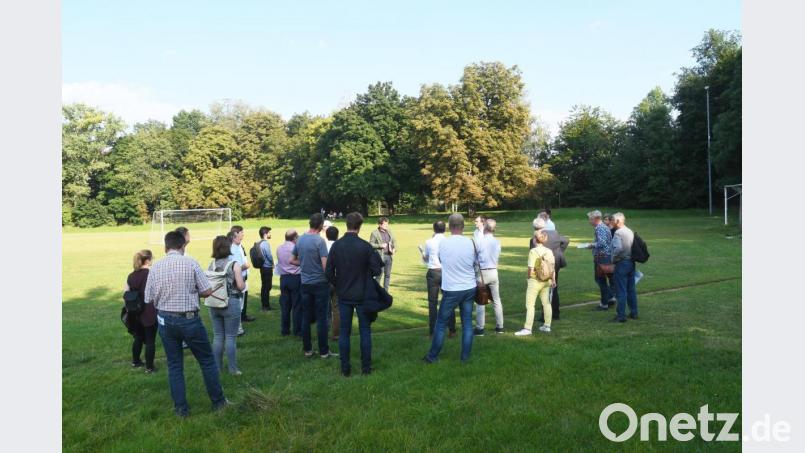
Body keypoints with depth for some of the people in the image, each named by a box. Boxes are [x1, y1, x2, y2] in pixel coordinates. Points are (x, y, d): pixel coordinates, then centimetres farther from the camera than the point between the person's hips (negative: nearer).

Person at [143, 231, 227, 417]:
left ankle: (181, 408, 21)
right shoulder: (191, 263, -12)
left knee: (174, 365, 15)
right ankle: (218, 401, 22)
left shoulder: (155, 267, -3)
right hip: (189, 319, -3)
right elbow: (207, 291, -10)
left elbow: (149, 299, 2)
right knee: (207, 360, 12)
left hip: (165, 320, 3)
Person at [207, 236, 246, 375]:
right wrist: (244, 283, 8)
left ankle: (217, 367, 21)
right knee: (231, 337, 4)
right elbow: (241, 286, -13)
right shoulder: (234, 264, -12)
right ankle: (233, 369, 10)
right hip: (231, 303, -4)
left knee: (217, 337, 13)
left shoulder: (211, 265, 0)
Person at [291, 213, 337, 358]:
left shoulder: (300, 240, 4)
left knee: (306, 317, 11)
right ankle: (324, 351, 7)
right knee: (321, 318, 1)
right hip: (320, 283, -5)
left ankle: (307, 349, 18)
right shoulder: (319, 241, -15)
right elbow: (325, 265, -18)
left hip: (305, 283, 6)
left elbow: (293, 260, 14)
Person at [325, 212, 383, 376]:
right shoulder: (365, 246, -14)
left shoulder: (336, 246, -6)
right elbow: (376, 270, -11)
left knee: (344, 332, 11)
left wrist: (338, 286, 12)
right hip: (362, 295, -2)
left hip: (343, 296, 2)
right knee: (365, 331, 10)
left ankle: (345, 368, 15)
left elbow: (329, 272, -3)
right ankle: (366, 367, 15)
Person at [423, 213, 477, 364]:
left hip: (451, 290, -2)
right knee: (467, 323, 10)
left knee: (441, 323, 8)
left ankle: (432, 356, 16)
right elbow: (474, 264, 8)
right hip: (469, 288, 2)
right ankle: (465, 357, 15)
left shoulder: (443, 243, -9)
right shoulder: (470, 242, -4)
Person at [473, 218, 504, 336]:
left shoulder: (478, 241, -13)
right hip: (494, 272, 4)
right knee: (496, 300, 12)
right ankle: (499, 326, 19)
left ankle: (480, 328, 4)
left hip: (482, 272, -4)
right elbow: (498, 256, 9)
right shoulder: (497, 242, 0)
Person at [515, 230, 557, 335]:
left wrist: (528, 276, 1)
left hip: (535, 281, -6)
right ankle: (547, 326, 26)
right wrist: (553, 280, 12)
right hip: (546, 281, 6)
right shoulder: (549, 251, -1)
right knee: (546, 303, 17)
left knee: (530, 305, -1)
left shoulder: (533, 251, -16)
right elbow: (553, 267, 3)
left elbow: (531, 268, -17)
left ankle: (527, 328, -3)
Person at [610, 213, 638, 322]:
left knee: (621, 291, -3)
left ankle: (621, 315, 1)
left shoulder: (618, 232, -16)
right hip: (631, 263, 8)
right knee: (631, 289, 16)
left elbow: (618, 248, -28)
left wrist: (614, 258, -14)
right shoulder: (631, 231, 9)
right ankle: (634, 312, 24)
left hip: (621, 263, -8)